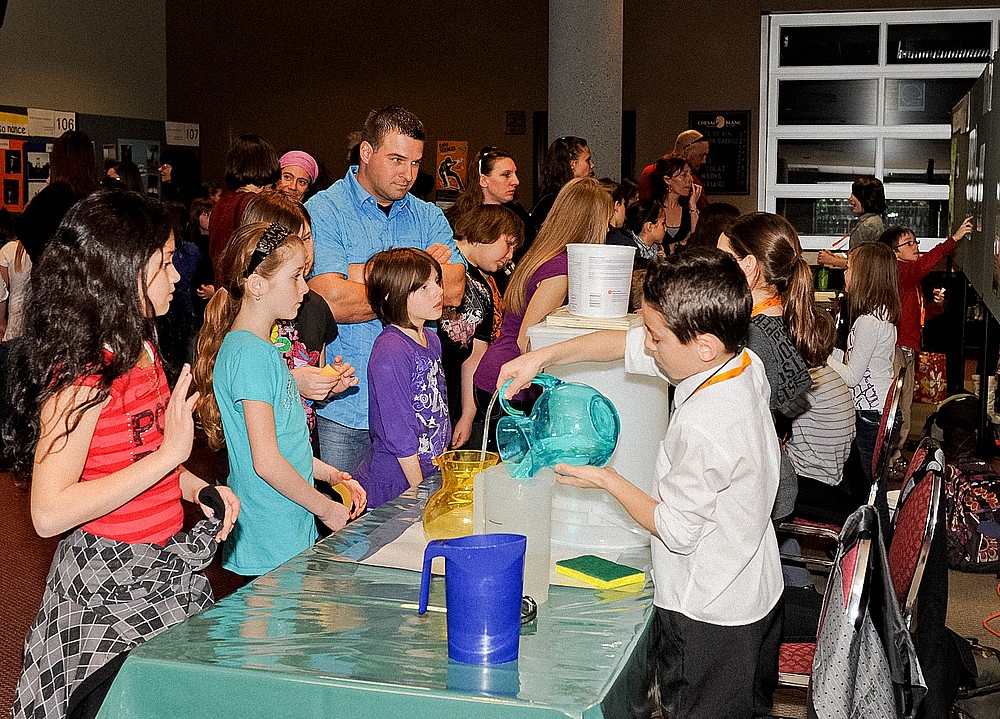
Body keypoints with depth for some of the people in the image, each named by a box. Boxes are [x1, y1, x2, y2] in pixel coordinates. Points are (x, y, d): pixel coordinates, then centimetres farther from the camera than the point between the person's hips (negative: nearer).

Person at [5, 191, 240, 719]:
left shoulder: (141, 349, 7)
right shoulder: (81, 373, -22)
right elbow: (49, 513, -26)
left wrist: (196, 488, 2)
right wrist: (169, 455, -27)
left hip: (163, 568, 9)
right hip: (107, 582, -8)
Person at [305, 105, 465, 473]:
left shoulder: (428, 217, 11)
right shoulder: (324, 211, -4)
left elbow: (454, 290, -6)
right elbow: (331, 301, -19)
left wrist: (369, 273, -13)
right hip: (346, 409, -3)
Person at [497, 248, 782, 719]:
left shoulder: (703, 428, -33)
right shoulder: (744, 362, -7)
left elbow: (676, 531, -21)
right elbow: (627, 345, 3)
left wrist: (606, 480, -9)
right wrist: (542, 358, 0)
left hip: (708, 618, -9)